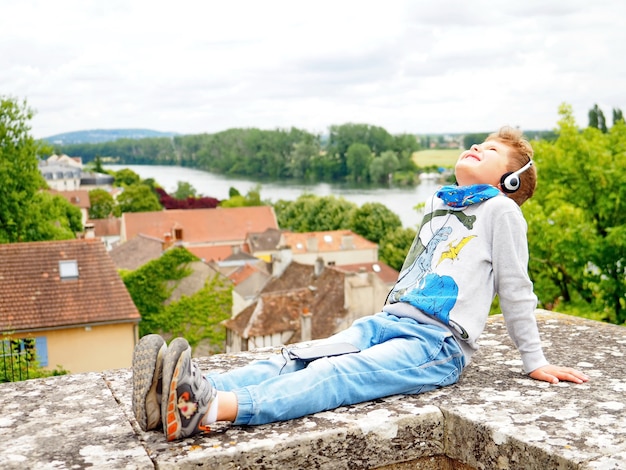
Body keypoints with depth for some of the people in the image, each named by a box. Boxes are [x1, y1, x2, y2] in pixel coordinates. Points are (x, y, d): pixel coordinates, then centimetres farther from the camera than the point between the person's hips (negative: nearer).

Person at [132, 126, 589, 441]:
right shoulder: (437, 205, 24)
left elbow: (516, 290, 5)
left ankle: (210, 410, -54)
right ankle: (190, 393, -40)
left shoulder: (500, 210, 3)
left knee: (341, 375, -31)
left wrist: (535, 362, 10)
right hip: (388, 321, 7)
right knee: (302, 360, -19)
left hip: (439, 344, -7)